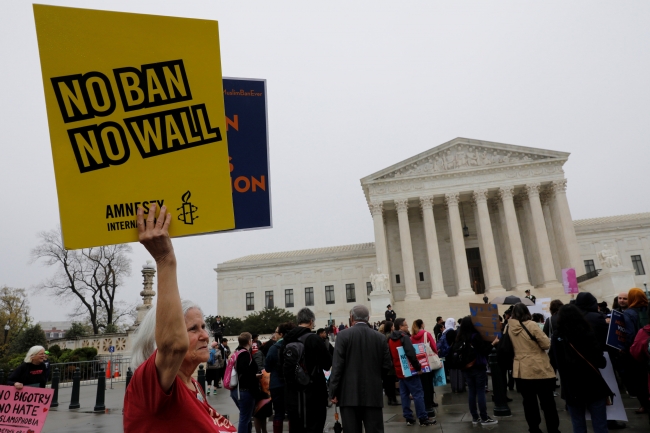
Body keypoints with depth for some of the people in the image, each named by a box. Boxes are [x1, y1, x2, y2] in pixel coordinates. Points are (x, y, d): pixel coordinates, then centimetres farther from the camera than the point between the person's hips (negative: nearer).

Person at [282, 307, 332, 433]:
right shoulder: (313, 339, -15)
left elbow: (282, 363, 15)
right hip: (313, 393, -6)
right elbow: (327, 364, -8)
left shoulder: (288, 340, 4)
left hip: (292, 394, 6)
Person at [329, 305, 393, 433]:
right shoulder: (380, 337, 3)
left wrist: (333, 392, -4)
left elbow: (337, 365, -9)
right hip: (373, 394, 3)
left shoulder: (344, 335, -6)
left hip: (349, 394, -2)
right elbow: (386, 366, 6)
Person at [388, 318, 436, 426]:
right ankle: (423, 419, 3)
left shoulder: (391, 339, 10)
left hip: (399, 371, 8)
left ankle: (409, 418, 14)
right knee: (418, 394, -1)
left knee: (404, 394, 11)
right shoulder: (404, 337, -17)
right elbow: (411, 354, -27)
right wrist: (418, 367, -20)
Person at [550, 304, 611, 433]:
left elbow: (554, 363, 4)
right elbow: (600, 362, -14)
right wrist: (604, 361, 8)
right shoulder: (587, 334, -11)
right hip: (593, 386, -2)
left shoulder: (556, 337, -4)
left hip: (571, 388, 2)